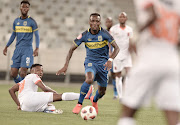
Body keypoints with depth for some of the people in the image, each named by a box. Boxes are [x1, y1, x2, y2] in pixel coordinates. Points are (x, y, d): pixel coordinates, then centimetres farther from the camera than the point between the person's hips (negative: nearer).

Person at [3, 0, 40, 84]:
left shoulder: (32, 21, -2)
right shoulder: (16, 21, 12)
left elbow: (37, 36, -4)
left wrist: (37, 49, -18)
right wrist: (6, 47, 22)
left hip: (27, 49, -5)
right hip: (17, 49, 5)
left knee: (22, 74, -15)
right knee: (13, 74, -1)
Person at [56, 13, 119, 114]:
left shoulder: (104, 34, -13)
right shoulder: (85, 35, -10)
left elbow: (116, 48, -13)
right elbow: (72, 49, -3)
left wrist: (110, 60, -32)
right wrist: (66, 65, -12)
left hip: (103, 63, 1)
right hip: (90, 62, -1)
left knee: (102, 91, 10)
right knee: (89, 79, -34)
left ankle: (94, 100, 47)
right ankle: (79, 104, -20)